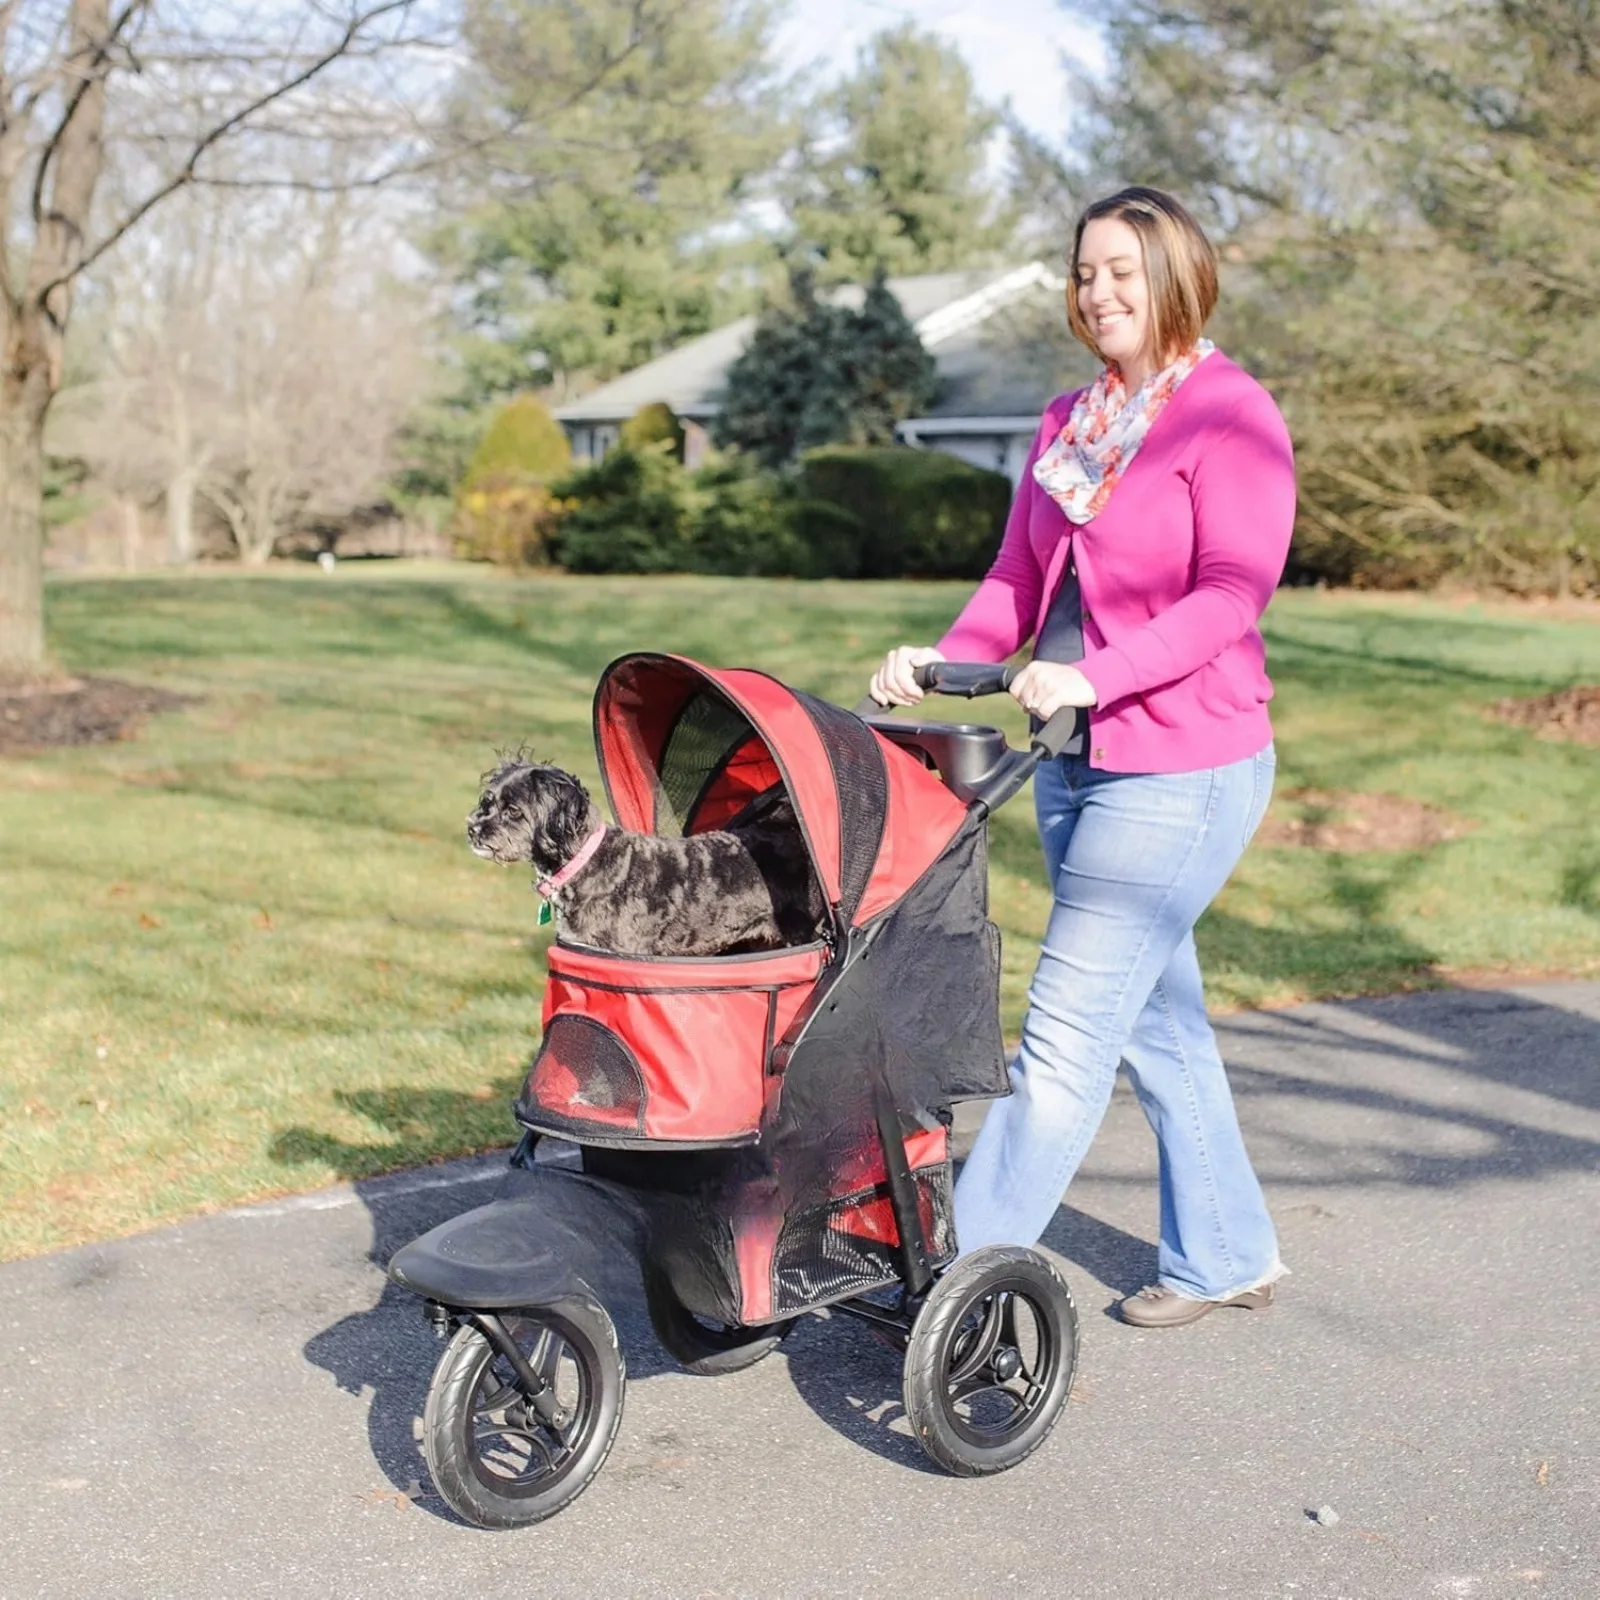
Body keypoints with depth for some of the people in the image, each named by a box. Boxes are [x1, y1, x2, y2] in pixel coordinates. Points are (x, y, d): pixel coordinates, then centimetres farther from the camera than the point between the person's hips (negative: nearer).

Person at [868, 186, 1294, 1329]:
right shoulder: (1067, 425, 15)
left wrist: (1095, 675, -28)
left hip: (1183, 769, -8)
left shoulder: (1231, 415, -8)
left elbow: (1233, 592, -17)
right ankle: (1228, 1257, 31)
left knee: (1068, 1031, -7)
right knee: (1160, 1021, 16)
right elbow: (1019, 578, 12)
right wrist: (951, 661, -7)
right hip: (1075, 764, 8)